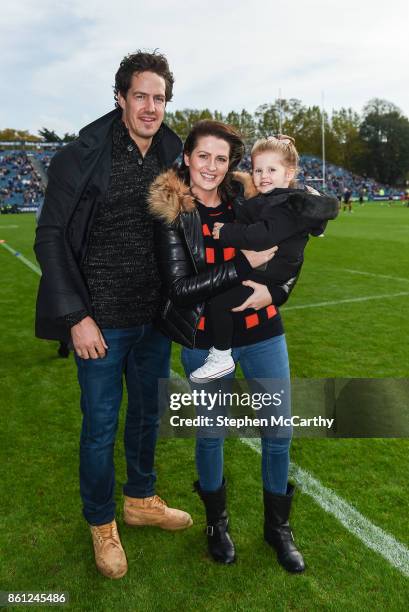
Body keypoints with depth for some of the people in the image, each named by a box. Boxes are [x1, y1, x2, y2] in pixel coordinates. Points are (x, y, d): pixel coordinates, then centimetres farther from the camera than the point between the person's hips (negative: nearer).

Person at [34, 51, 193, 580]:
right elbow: (50, 238, -10)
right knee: (101, 424, 7)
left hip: (155, 317, 5)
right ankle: (101, 524, 31)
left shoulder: (172, 155, 5)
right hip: (101, 320, -5)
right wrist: (76, 316, -15)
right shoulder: (82, 157, -10)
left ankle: (141, 500, 42)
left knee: (149, 412, 18)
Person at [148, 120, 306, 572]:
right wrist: (244, 264, -22)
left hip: (262, 333, 3)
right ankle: (216, 522, 42)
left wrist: (274, 292, -15)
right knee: (211, 433, 14)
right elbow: (179, 288, -16)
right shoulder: (171, 214, -9)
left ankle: (278, 526, 36)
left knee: (279, 432, 10)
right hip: (205, 341, -2)